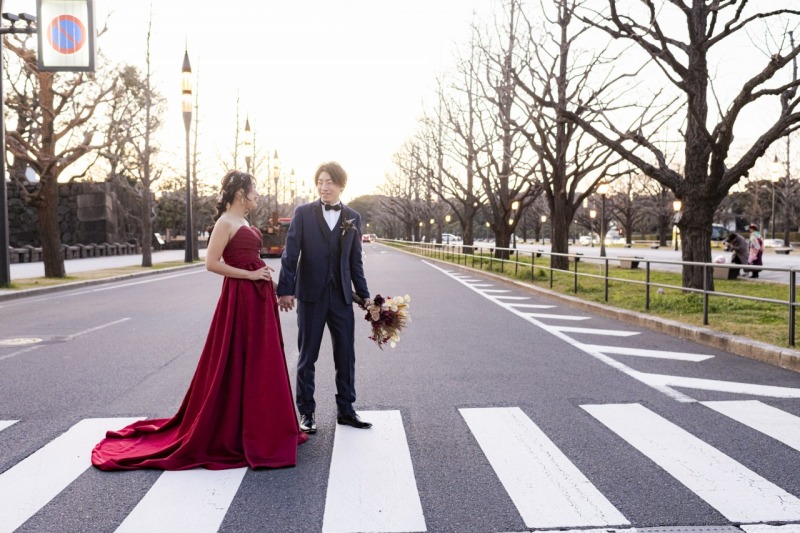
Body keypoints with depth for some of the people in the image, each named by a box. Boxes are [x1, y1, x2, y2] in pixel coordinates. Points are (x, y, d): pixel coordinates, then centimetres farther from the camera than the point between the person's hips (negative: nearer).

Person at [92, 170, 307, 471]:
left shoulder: (244, 222, 15)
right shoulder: (226, 223, -11)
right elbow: (212, 263, -18)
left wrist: (267, 284, 14)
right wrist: (250, 275, -16)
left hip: (257, 297, 9)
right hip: (240, 297, -9)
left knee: (259, 362, 13)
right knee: (236, 363, -2)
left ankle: (258, 426, 24)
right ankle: (229, 430, 10)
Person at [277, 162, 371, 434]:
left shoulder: (353, 218, 6)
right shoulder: (303, 213, -1)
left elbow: (355, 261, 8)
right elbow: (290, 254, -5)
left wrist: (364, 296, 6)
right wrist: (285, 289, -12)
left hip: (342, 296, 2)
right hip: (311, 294, -2)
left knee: (346, 355, 7)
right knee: (307, 356, 7)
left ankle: (345, 409, 21)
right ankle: (306, 411, 19)